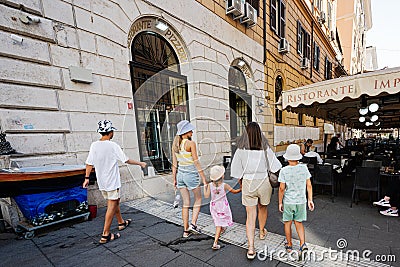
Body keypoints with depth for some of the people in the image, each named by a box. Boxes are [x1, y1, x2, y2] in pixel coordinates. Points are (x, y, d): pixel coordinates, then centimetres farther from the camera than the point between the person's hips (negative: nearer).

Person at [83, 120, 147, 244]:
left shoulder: (94, 145, -2)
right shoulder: (113, 146, -16)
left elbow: (89, 163, 0)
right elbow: (126, 160, -10)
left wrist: (87, 178, 11)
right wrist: (140, 163, 2)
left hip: (101, 182, 7)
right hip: (112, 181, -7)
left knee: (115, 201, 21)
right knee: (112, 206, 3)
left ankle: (121, 223, 39)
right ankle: (105, 235, 8)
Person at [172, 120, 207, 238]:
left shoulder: (175, 144, 3)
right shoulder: (190, 143, -15)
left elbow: (174, 163, 6)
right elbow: (196, 162, -15)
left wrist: (174, 179, 13)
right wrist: (204, 178, -8)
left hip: (180, 174, 6)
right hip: (191, 174, -6)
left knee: (186, 203, 15)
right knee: (198, 200, 17)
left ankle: (186, 230, 23)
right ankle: (193, 224, 10)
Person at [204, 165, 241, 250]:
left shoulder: (210, 185, -14)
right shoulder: (224, 185, -18)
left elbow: (206, 196, -14)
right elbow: (234, 191, -6)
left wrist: (205, 187, -1)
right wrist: (241, 189, 10)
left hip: (214, 207, 3)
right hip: (223, 207, -3)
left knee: (218, 221, 26)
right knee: (219, 224, 6)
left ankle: (222, 229, 54)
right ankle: (215, 243, 3)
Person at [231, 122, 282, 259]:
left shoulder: (241, 150, -11)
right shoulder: (265, 148, -10)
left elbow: (237, 171, -6)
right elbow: (274, 166, -3)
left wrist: (241, 184, 10)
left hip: (248, 183, -1)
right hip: (264, 182, 2)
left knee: (250, 216, 7)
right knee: (262, 208, 27)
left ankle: (250, 248, 6)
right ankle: (262, 231, 50)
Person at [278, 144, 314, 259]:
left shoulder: (284, 170, -15)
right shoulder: (304, 168, -7)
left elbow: (282, 188, -13)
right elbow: (309, 186, -2)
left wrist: (280, 202, -2)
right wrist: (310, 200, 9)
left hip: (288, 201, -2)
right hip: (301, 201, 3)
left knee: (288, 223, 15)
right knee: (298, 223, 19)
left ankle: (289, 245, 30)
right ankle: (303, 244, 6)